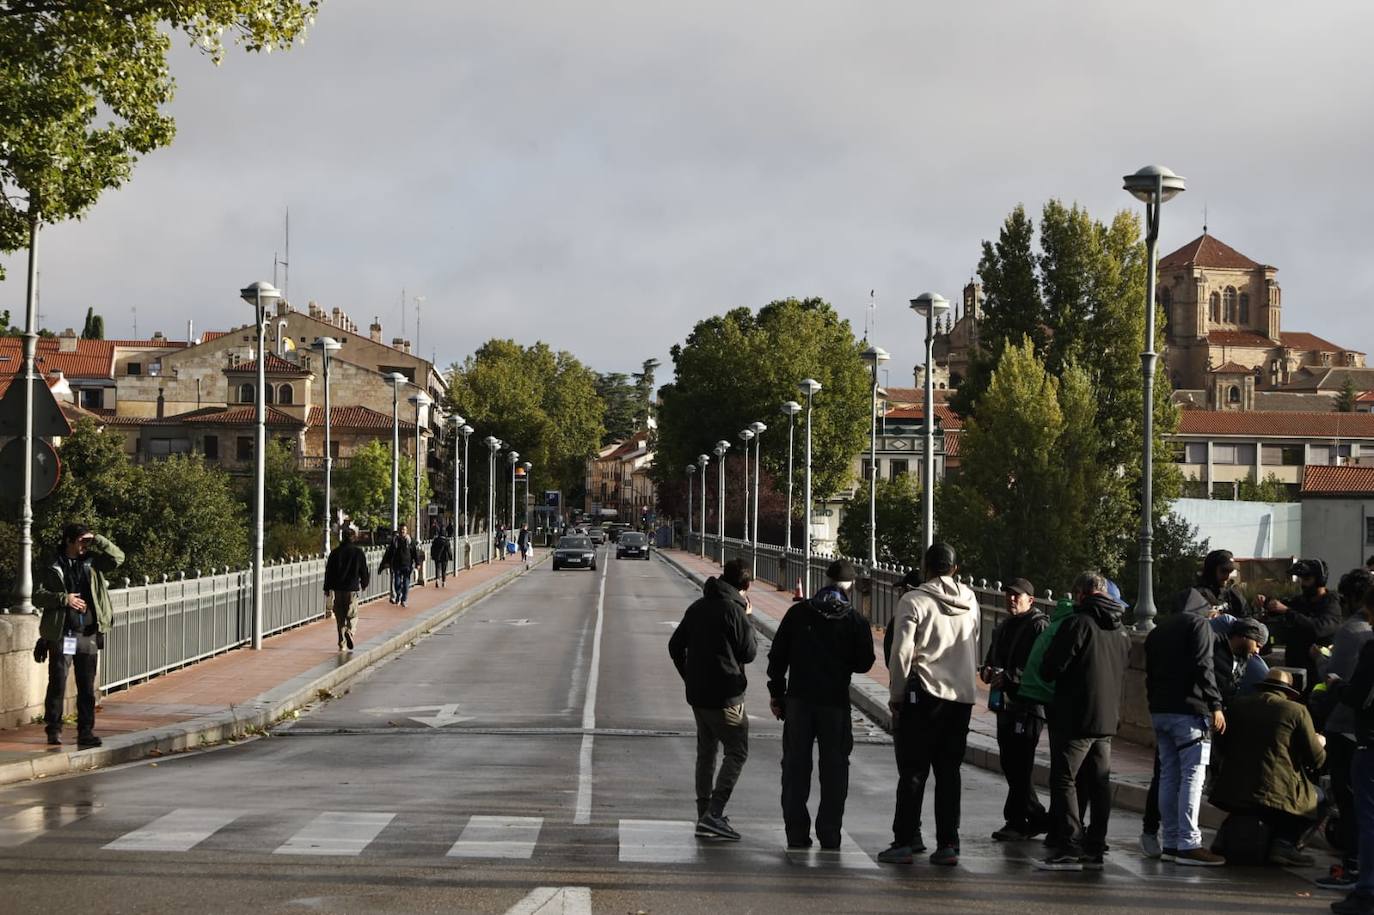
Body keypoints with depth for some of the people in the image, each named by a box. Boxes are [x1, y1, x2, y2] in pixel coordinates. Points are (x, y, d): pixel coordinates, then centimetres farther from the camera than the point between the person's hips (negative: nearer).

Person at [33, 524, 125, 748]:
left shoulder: (91, 563, 11)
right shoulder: (51, 568, 2)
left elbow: (118, 557, 4)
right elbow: (38, 596, -3)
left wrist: (97, 540, -3)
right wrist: (63, 598, -16)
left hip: (89, 635, 3)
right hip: (62, 635, -3)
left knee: (87, 687, 5)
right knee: (57, 684, -2)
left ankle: (86, 731, 10)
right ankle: (53, 730, 7)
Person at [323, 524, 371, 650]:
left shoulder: (335, 552, 1)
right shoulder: (358, 552, -4)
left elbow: (329, 571, 3)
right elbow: (364, 572, 2)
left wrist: (327, 589, 12)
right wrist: (364, 583, 21)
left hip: (338, 589, 2)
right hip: (352, 588, -2)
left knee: (340, 617, 10)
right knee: (352, 616, 6)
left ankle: (341, 644, 10)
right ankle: (349, 630, -25)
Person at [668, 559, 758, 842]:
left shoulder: (698, 607, 11)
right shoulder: (734, 610, -14)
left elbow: (675, 645, 15)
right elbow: (749, 653, -8)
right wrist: (747, 620, 4)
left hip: (697, 695, 8)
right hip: (725, 696, -8)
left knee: (706, 752, 16)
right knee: (737, 752, -2)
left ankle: (705, 814, 19)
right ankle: (713, 815, -13)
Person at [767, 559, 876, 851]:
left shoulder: (798, 613, 0)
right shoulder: (855, 621, -4)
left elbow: (777, 655, 1)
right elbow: (864, 663, 0)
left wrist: (776, 692, 9)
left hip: (798, 699, 1)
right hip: (836, 703, -1)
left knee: (796, 767, 7)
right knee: (834, 769, 7)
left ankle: (796, 832, 6)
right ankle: (829, 834, 6)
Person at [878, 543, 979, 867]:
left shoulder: (914, 601, -7)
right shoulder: (970, 602, 9)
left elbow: (902, 652, -10)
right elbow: (974, 652, 14)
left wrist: (896, 695, -2)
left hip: (924, 693, -4)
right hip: (962, 695, 4)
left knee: (913, 770, 2)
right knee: (949, 772, 9)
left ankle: (906, 840, 1)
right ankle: (948, 844, 7)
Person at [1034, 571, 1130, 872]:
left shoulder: (1078, 623, -12)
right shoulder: (1120, 631, 12)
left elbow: (1050, 669, -13)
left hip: (1077, 717, -7)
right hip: (1108, 719, 8)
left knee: (1064, 779, -4)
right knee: (1099, 783, 11)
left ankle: (1069, 848, -9)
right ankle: (1095, 849, 13)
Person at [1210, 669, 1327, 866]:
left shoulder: (1237, 705, 10)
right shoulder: (1297, 711, -3)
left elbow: (1223, 746, 19)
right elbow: (1316, 760, 1)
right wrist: (1320, 743, 23)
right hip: (1276, 794, -6)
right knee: (1318, 798, 20)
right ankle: (1285, 842, -1)